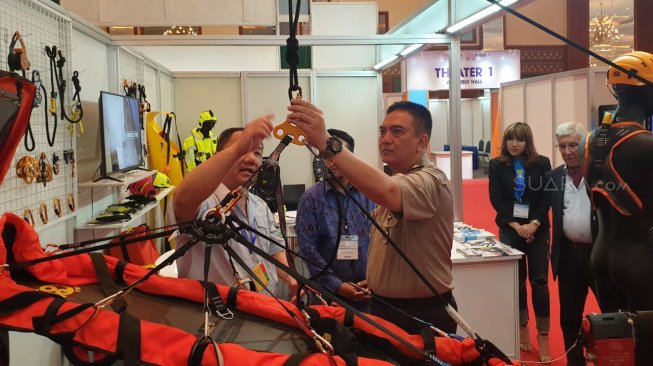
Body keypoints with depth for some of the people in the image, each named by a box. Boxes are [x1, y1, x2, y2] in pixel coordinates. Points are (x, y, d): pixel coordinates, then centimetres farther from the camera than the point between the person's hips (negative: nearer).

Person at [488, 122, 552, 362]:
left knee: (540, 281, -2)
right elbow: (496, 198, -4)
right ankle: (523, 327, 22)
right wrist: (515, 225, -13)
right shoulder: (497, 165, 1)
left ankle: (543, 336, 6)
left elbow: (547, 197, -2)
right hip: (510, 229, 0)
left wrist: (534, 224, -15)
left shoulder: (542, 163, 1)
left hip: (537, 229, 0)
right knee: (518, 280, 6)